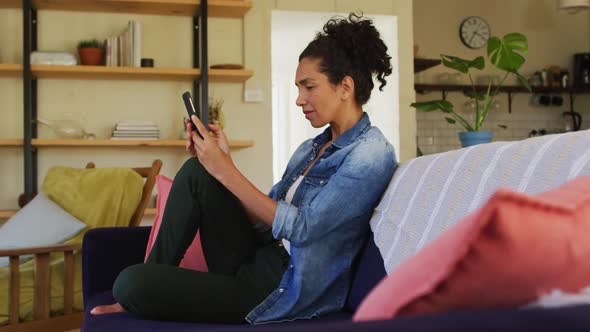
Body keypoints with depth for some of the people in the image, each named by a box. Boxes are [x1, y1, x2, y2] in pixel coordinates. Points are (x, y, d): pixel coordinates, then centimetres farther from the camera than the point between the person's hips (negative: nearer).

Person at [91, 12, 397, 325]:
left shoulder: (371, 154, -12)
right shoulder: (310, 148, 15)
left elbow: (301, 228, -20)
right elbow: (262, 216, 10)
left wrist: (226, 171, -17)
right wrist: (221, 161, -3)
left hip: (285, 291, -8)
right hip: (257, 261, 8)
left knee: (131, 283, -20)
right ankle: (153, 285, 3)